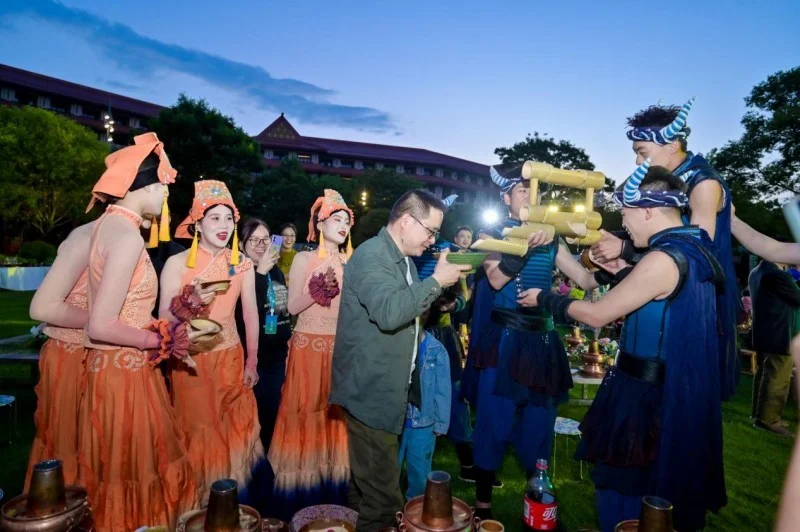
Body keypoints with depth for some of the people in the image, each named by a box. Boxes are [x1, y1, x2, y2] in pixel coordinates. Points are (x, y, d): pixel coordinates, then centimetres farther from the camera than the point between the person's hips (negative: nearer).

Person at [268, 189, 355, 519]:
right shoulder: (304, 259, 0)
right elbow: (293, 306, -5)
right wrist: (316, 291, -18)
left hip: (341, 349, 3)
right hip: (309, 348, -3)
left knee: (336, 417, 6)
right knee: (305, 415, 1)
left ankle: (333, 496, 19)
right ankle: (301, 501, 15)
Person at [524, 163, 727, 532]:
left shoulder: (663, 259, -23)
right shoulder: (693, 251, 6)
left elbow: (597, 315, -18)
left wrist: (544, 299, -5)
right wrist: (621, 273, 11)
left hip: (646, 394, -9)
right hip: (677, 392, 9)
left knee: (626, 489, 8)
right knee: (661, 489, 24)